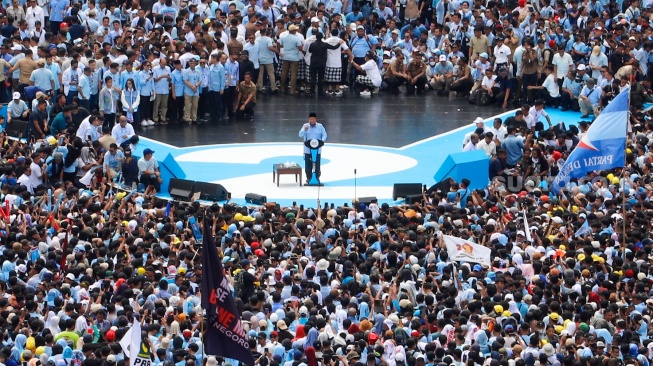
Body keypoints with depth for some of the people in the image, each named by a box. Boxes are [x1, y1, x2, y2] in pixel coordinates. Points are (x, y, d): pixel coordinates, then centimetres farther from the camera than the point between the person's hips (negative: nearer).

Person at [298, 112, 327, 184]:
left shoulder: (320, 126, 4)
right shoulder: (305, 126, 3)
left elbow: (324, 135, 3)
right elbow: (300, 135, -5)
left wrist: (322, 140, -18)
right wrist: (305, 130, -25)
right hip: (308, 149, 0)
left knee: (317, 164, 2)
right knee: (308, 165, 2)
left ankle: (317, 178, 13)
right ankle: (308, 178, 13)